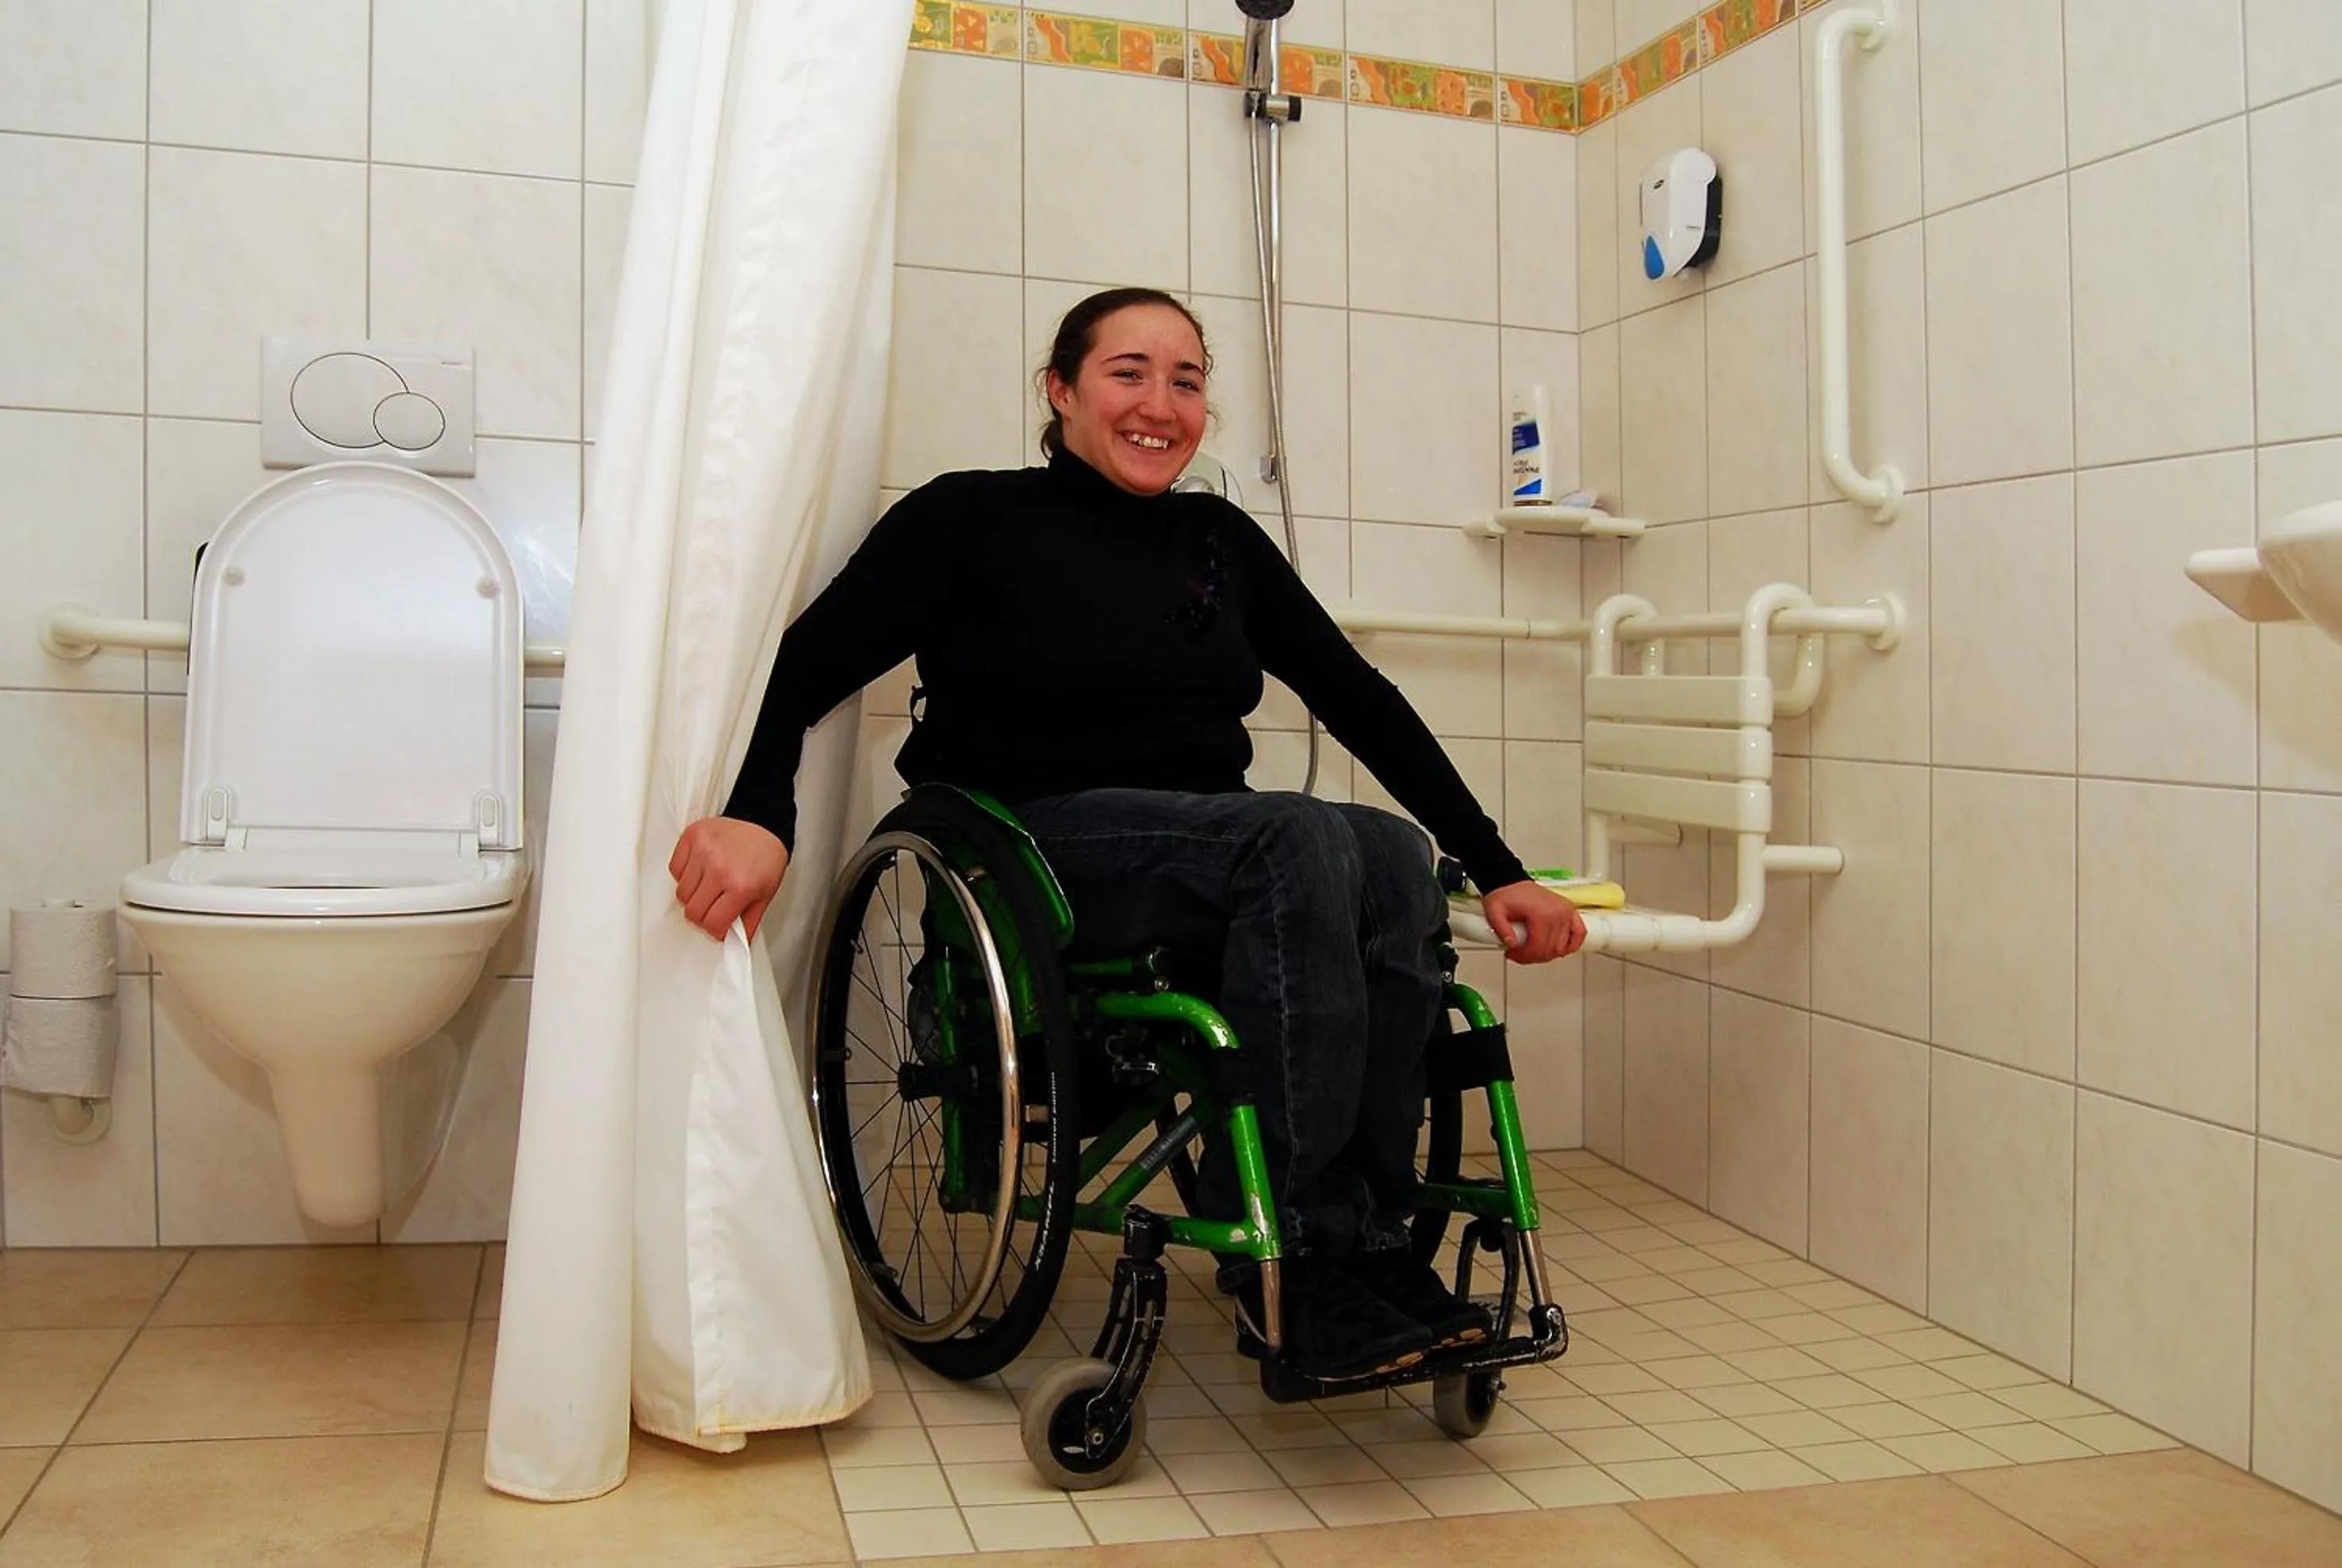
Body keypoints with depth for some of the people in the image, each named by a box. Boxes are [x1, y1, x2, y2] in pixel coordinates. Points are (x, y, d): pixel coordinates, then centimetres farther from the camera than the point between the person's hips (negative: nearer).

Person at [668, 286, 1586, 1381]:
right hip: (1044, 850, -5)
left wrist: (1497, 872, 7)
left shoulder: (1218, 540, 16)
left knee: (1393, 860, -26)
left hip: (1209, 856, 5)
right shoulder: (976, 518, 2)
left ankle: (1370, 1240, -20)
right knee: (1304, 839, -32)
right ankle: (1294, 1255, -27)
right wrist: (756, 816, -28)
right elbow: (802, 670, -7)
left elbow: (1360, 702, 13)